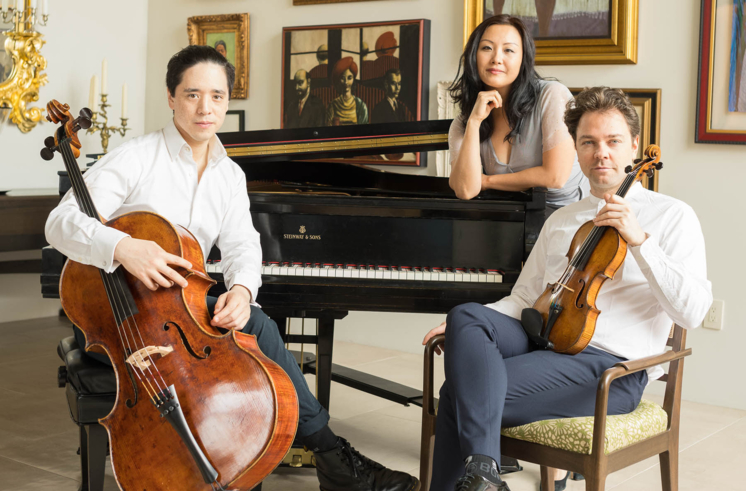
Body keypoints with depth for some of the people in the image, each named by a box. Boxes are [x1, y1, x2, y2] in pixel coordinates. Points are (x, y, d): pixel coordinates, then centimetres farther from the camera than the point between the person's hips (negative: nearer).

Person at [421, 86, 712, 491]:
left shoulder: (672, 216, 5)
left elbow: (693, 312, -7)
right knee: (466, 316, -27)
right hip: (542, 339, 6)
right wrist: (464, 327, 4)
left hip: (612, 367, -6)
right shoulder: (560, 221, 24)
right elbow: (524, 298, 23)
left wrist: (639, 240, -15)